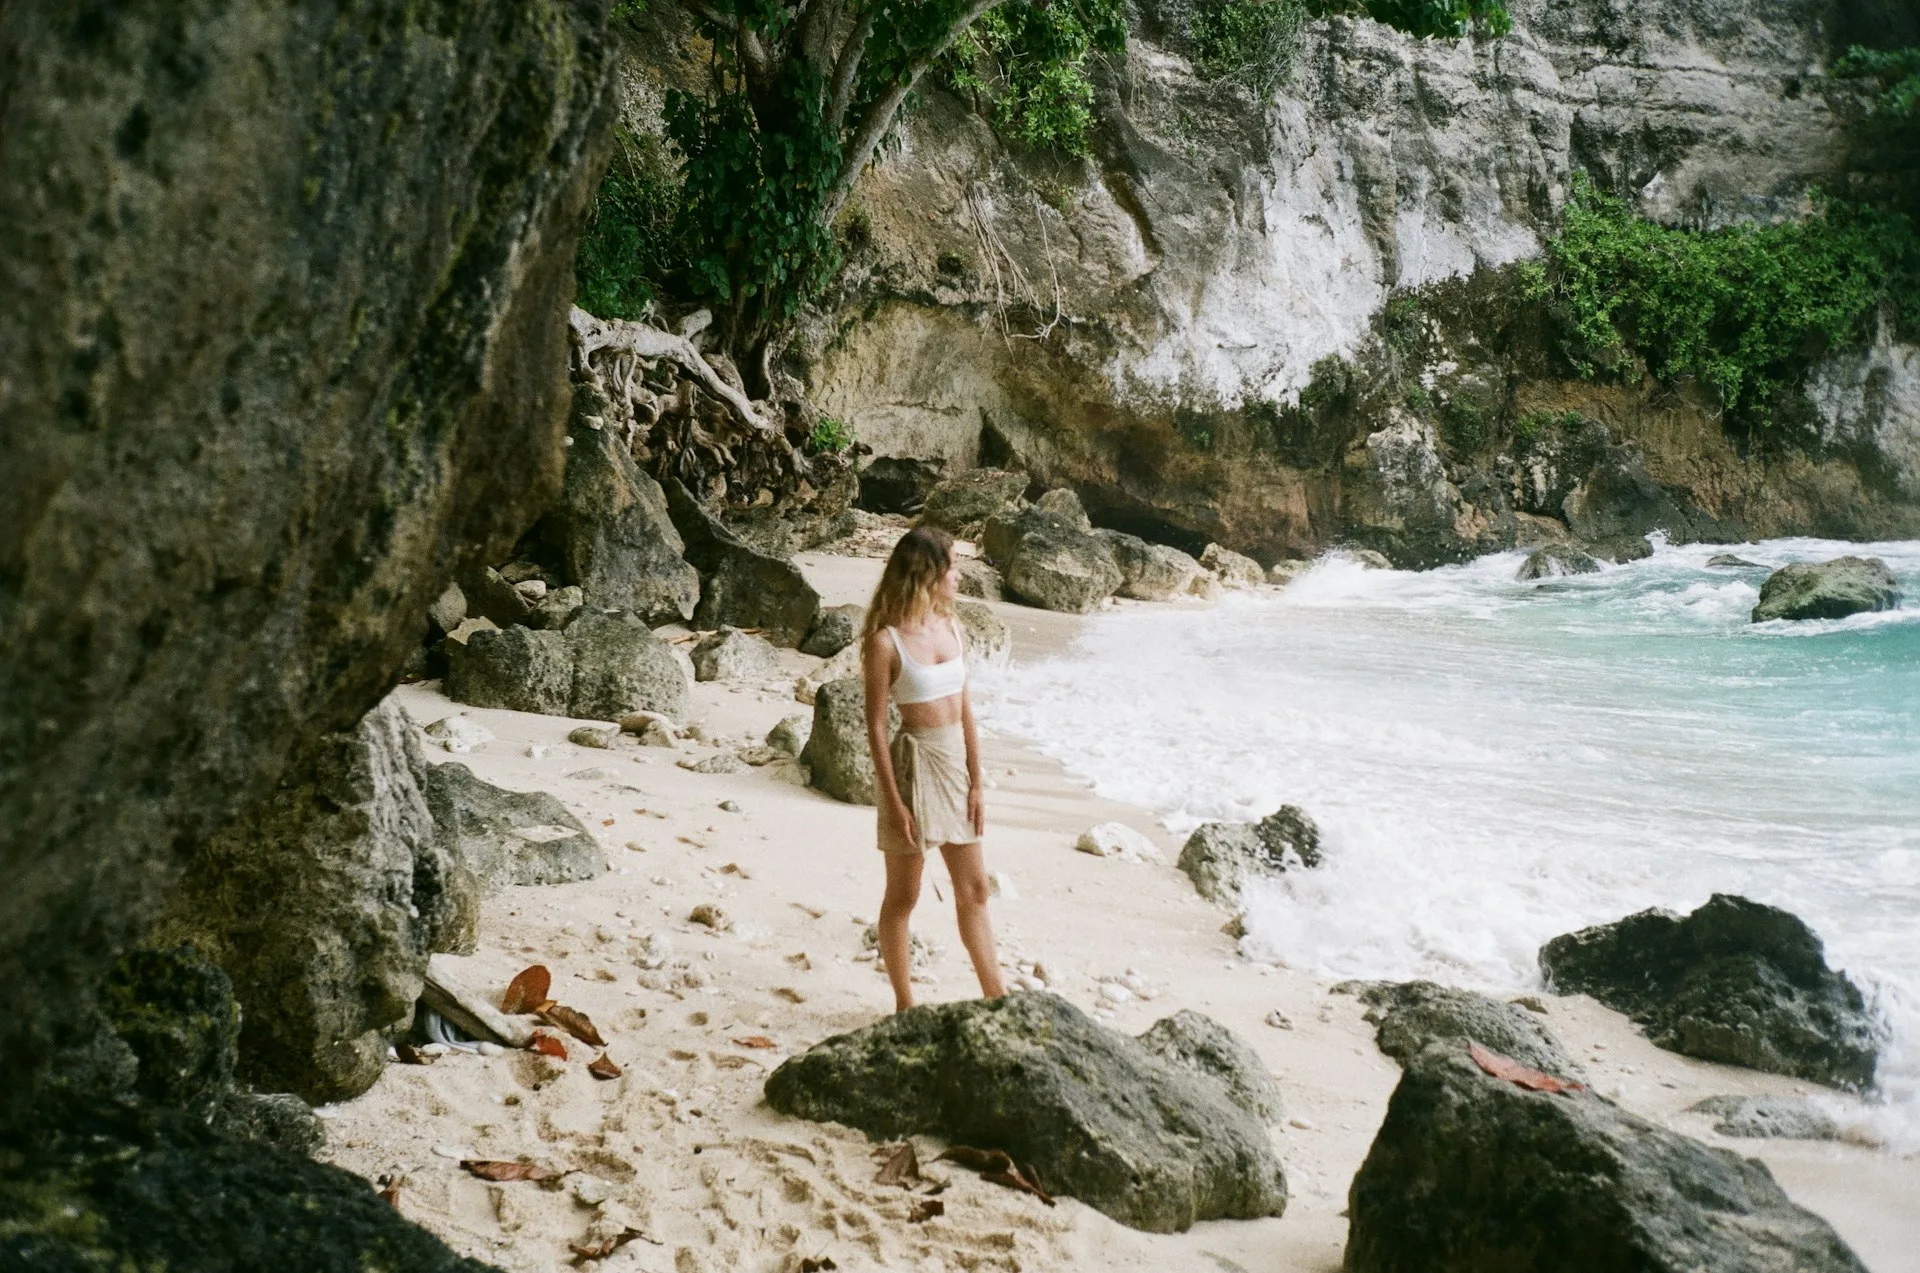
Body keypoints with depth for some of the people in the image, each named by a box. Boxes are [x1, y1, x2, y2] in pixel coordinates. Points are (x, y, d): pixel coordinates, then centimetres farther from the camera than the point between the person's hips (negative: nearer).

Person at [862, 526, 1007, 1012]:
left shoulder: (953, 627, 4)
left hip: (955, 763, 6)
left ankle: (996, 997, 24)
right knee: (903, 896, 8)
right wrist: (893, 802, -14)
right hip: (912, 765, -6)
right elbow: (875, 726, -13)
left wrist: (977, 784, 5)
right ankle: (905, 1004, 21)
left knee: (974, 889, 13)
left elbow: (965, 711, 7)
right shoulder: (885, 641, -15)